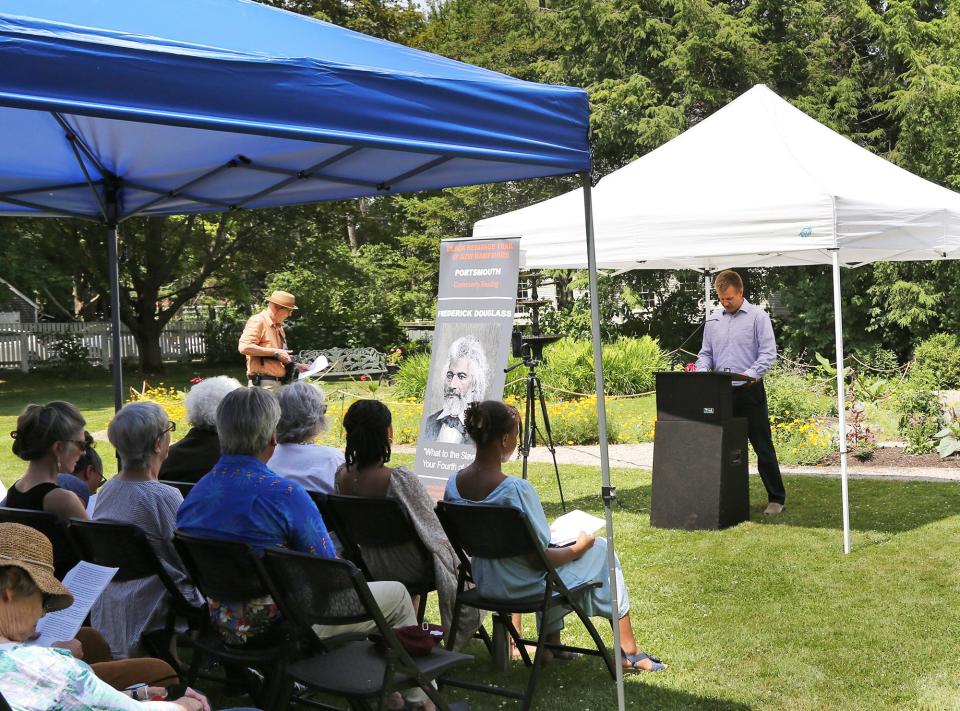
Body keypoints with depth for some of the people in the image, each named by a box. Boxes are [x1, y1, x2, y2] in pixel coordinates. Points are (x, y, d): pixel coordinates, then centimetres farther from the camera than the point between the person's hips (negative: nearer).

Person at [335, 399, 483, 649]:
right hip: (405, 570, -6)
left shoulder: (341, 476, -14)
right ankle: (460, 632, 43)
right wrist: (454, 558, 2)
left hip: (366, 568, 6)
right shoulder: (402, 480, -32)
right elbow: (433, 530, -20)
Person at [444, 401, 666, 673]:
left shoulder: (453, 484, -8)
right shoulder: (515, 490, -30)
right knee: (600, 550, 15)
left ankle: (552, 645, 39)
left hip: (485, 583, 7)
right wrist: (578, 548, -5)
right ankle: (630, 654, 26)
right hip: (525, 586, -7)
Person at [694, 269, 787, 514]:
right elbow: (705, 353, 16)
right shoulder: (713, 319, 12)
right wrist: (703, 373, -4)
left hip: (750, 391, -4)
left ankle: (776, 498, 7)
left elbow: (768, 353, -8)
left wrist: (750, 374, -21)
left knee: (763, 446, 0)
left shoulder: (757, 316, -2)